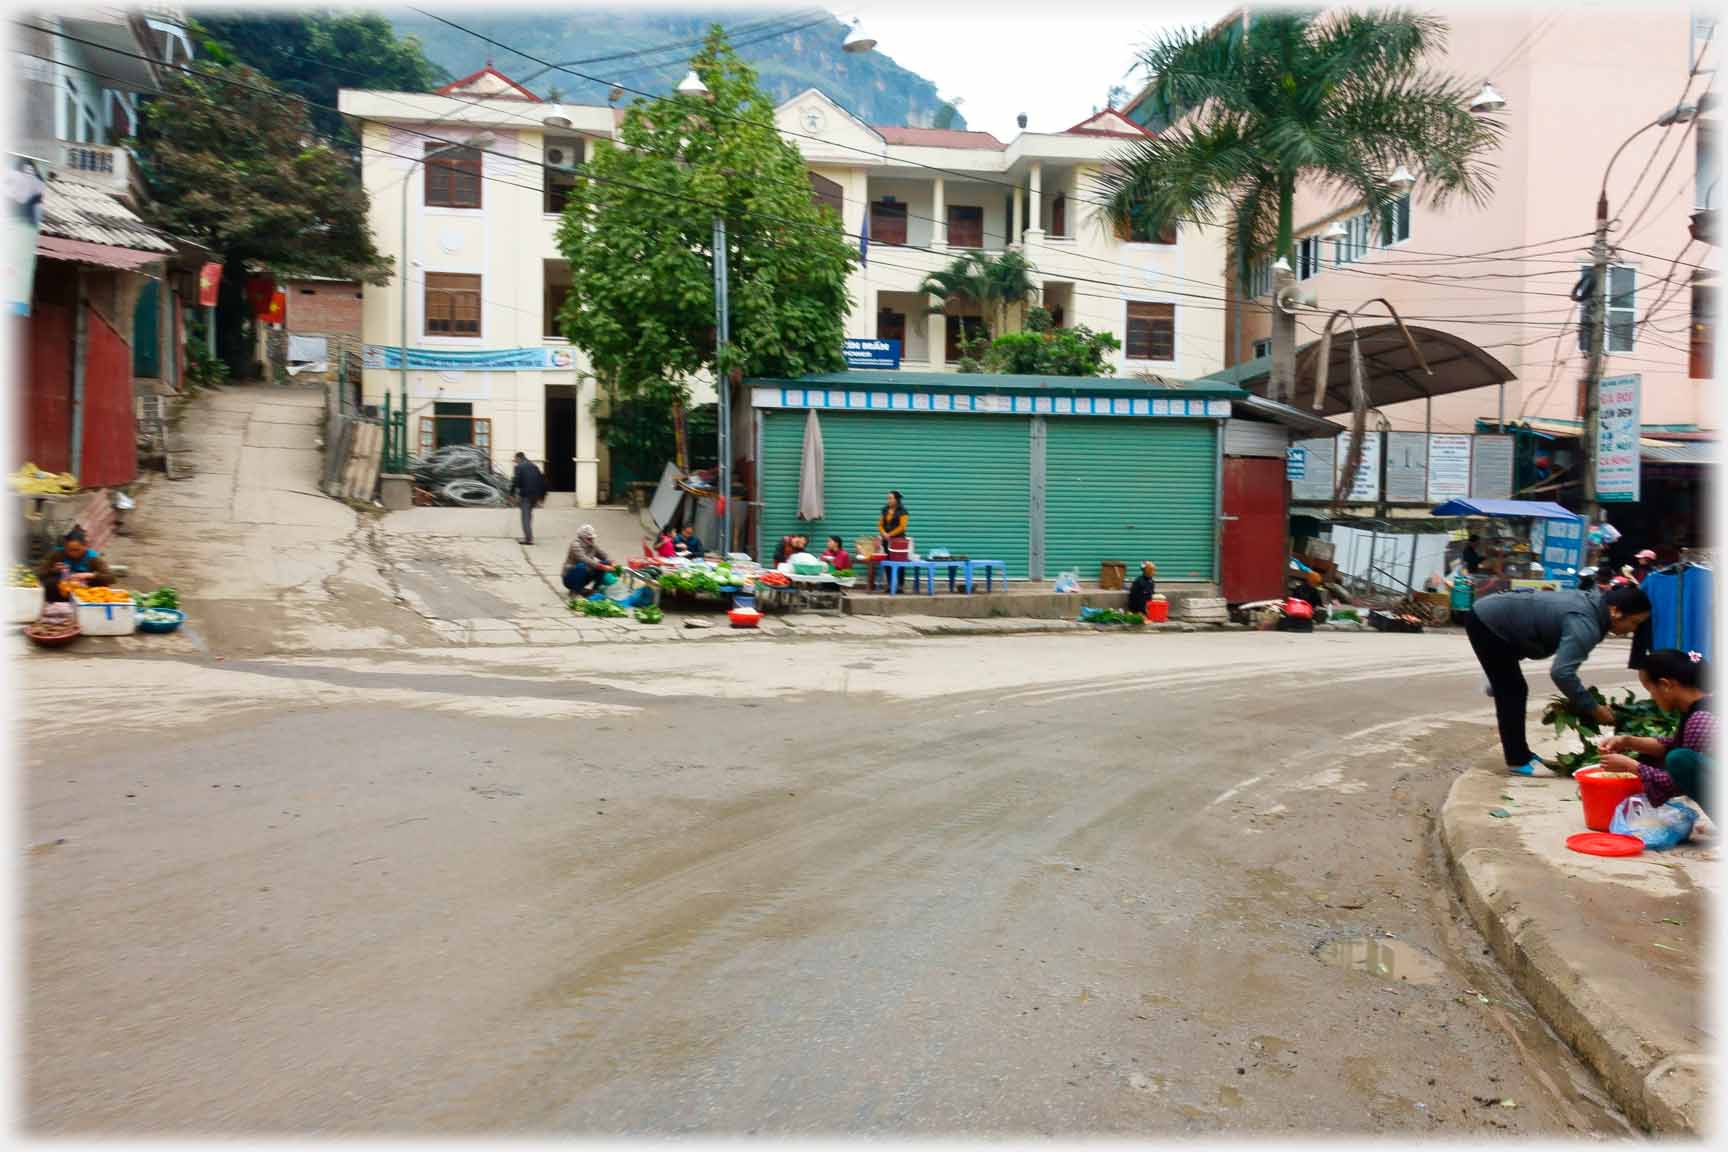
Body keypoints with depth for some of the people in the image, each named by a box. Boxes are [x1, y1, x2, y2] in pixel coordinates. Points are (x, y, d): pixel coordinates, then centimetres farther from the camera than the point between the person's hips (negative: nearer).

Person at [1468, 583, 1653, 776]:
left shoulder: (1593, 602, 4)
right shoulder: (1585, 625, -26)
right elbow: (1561, 672, -34)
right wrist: (1593, 708, -23)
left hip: (1490, 615, 10)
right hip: (1487, 623, -10)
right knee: (1512, 693, -3)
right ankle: (1519, 761, 5)